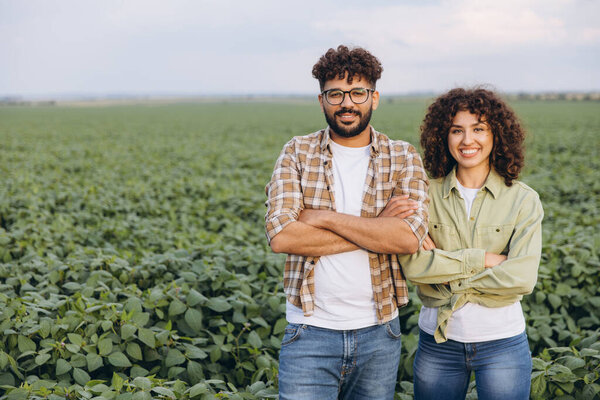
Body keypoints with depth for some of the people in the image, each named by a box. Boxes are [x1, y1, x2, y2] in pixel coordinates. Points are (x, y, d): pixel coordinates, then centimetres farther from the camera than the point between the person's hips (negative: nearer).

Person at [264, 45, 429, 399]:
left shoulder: (403, 158, 1)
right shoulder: (297, 154, 0)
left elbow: (410, 237, -15)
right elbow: (281, 236, -14)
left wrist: (325, 217, -16)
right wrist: (375, 228, -14)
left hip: (379, 332, 1)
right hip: (311, 330, -1)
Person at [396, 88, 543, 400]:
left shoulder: (523, 200, -3)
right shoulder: (427, 195, -1)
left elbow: (522, 278, -14)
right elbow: (411, 265, -14)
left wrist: (449, 277, -12)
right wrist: (483, 258, -15)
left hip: (502, 338, -1)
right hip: (437, 337, 1)